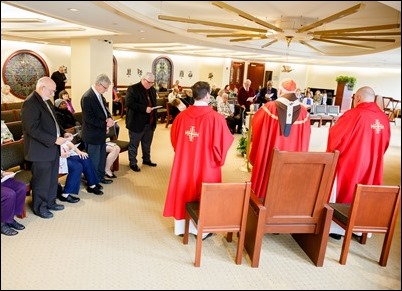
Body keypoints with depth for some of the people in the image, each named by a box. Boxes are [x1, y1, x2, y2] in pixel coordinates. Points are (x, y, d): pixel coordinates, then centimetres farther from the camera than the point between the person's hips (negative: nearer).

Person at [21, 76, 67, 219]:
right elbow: (33, 129, -24)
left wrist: (63, 133, 5)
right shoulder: (30, 103, -18)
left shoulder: (46, 101, 12)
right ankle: (39, 207, 21)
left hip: (53, 148, 9)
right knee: (42, 180, 4)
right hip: (41, 150, -9)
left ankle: (50, 202, 34)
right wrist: (54, 140, -22)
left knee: (53, 178, 18)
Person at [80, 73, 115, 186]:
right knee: (94, 160, 6)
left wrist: (109, 118, -6)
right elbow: (89, 119, -24)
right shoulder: (87, 97, -22)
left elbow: (104, 109, 15)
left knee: (102, 157, 21)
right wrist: (105, 124, -20)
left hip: (101, 133, 9)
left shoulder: (99, 95, 4)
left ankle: (100, 177, 38)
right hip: (92, 135, -9)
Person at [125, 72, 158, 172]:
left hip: (150, 123, 7)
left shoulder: (153, 90, 12)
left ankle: (146, 159, 35)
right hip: (137, 123, -7)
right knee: (134, 144, 5)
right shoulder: (133, 89, -11)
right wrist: (144, 109, -25)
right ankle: (133, 163, 16)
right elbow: (129, 103, -22)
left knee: (147, 144, 19)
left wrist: (154, 116, 9)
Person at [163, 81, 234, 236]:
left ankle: (182, 226, 33)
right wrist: (218, 160, 3)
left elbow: (174, 139, 7)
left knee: (184, 194, 19)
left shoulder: (182, 115, -4)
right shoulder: (216, 118, -18)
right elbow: (222, 143, -15)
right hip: (206, 165, -4)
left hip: (183, 164, 4)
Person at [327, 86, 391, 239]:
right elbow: (385, 144, 11)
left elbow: (335, 136, -13)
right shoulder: (384, 118, 0)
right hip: (372, 166, 6)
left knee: (340, 194, 9)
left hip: (348, 164, -5)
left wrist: (331, 153, 4)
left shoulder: (354, 114, -18)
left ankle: (335, 228, 18)